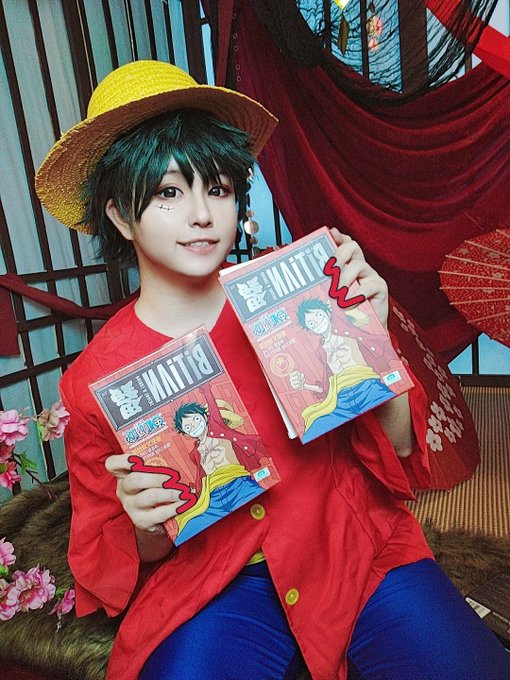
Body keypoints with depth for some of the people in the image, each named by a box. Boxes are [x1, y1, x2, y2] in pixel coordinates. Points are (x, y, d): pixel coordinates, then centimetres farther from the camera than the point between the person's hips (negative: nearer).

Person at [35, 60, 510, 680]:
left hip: (351, 546, 1)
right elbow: (104, 567, 5)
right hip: (209, 590, 0)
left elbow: (397, 456, -3)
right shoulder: (95, 380, -6)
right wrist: (145, 533, -17)